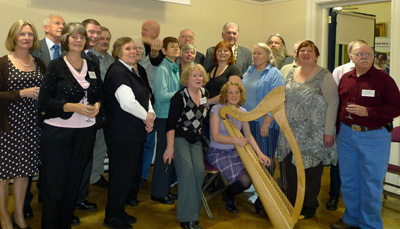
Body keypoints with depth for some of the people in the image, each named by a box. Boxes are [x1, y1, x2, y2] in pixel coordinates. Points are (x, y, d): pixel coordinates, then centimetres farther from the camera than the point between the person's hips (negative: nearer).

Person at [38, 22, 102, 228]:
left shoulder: (93, 67, 10)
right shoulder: (56, 66, -3)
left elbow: (99, 95, 17)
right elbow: (44, 101, -8)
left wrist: (97, 105, -5)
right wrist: (72, 107, -19)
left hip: (85, 132, 4)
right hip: (57, 132, -4)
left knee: (73, 182, 12)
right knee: (54, 185, 3)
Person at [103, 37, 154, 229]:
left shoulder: (131, 72, 15)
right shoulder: (117, 72, -15)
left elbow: (145, 96, 15)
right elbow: (128, 102, -27)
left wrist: (150, 115, -4)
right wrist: (146, 117, -12)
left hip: (134, 132, 10)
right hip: (121, 133, -10)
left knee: (129, 173, 18)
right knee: (120, 174, 1)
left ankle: (119, 211, 34)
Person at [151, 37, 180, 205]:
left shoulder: (176, 69, 13)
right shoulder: (162, 70, -12)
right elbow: (161, 95, -19)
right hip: (164, 116, -8)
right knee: (163, 154, 0)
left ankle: (165, 189, 26)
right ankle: (158, 192, 13)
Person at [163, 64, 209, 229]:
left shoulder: (204, 93, 5)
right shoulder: (179, 97, -12)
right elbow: (170, 123, -16)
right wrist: (170, 147, -21)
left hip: (196, 140, 5)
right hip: (179, 138, -5)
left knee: (199, 171, -15)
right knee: (187, 170, -20)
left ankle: (193, 211, 2)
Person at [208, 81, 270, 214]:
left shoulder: (242, 112, 4)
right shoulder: (217, 110, -12)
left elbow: (248, 135, 0)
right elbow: (215, 136, -18)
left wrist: (259, 153, -15)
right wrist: (236, 140, -32)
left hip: (236, 151, 6)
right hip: (218, 153, -5)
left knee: (266, 164, -13)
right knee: (245, 180, -23)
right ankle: (228, 196, 11)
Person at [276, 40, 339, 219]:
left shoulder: (324, 76, -6)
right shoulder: (291, 74, 10)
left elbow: (332, 103, -10)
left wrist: (329, 132, -14)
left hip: (314, 135, -4)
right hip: (291, 133, 5)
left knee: (311, 172, 6)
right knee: (291, 169, 9)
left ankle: (310, 206, 25)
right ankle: (293, 204, 26)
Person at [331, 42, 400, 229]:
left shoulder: (384, 79, -7)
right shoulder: (345, 79, 8)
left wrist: (367, 111, -20)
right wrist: (337, 130, 11)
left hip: (373, 137, -5)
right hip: (346, 135, 5)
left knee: (371, 184, 4)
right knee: (348, 181, 14)